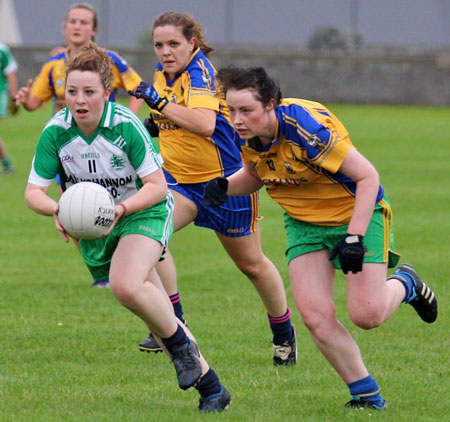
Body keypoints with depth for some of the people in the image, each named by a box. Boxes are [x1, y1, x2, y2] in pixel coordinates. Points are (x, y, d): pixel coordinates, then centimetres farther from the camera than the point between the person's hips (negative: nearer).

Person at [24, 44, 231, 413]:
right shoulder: (56, 132, -13)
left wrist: (119, 209, -34)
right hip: (92, 227, 5)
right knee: (155, 310, 7)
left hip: (144, 213, -5)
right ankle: (209, 385, 17)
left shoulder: (126, 126, -23)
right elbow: (33, 192, -8)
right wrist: (58, 210, -29)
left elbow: (157, 186, -19)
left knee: (126, 285, -33)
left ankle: (180, 342, -8)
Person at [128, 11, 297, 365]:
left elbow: (205, 123, -38)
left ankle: (284, 334, 32)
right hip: (179, 178, 6)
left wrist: (160, 102, -36)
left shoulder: (200, 72, -20)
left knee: (251, 264, 9)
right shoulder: (163, 73, 3)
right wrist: (156, 122, 4)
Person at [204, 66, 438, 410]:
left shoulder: (306, 128, -33)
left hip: (357, 212, -6)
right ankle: (367, 394, 6)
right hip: (304, 222, 6)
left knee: (367, 314, -12)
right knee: (315, 316, -11)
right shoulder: (246, 136, -12)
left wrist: (354, 237, -32)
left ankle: (404, 284, 24)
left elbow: (368, 176, -28)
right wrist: (225, 186, -11)